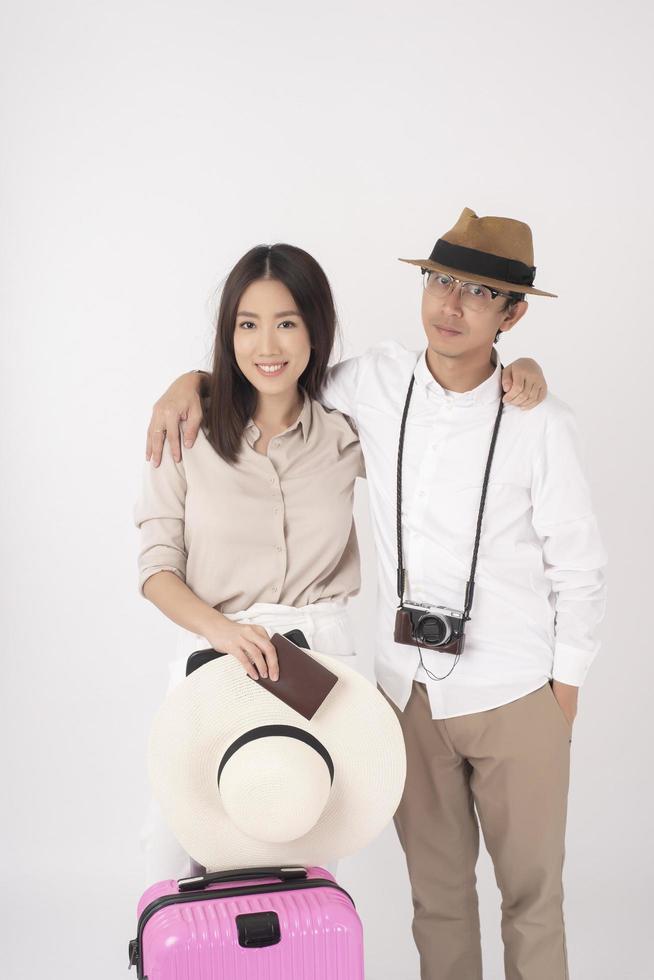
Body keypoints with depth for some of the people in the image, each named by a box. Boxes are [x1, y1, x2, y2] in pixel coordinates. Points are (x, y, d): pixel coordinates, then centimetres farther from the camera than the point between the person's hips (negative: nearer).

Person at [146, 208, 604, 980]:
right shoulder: (376, 383, -4)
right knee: (436, 889, 18)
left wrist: (564, 693, 0)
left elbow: (578, 569, -4)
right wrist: (190, 380, -4)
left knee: (531, 893, 13)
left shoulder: (540, 425, -12)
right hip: (407, 687, 3)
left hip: (514, 700, -2)